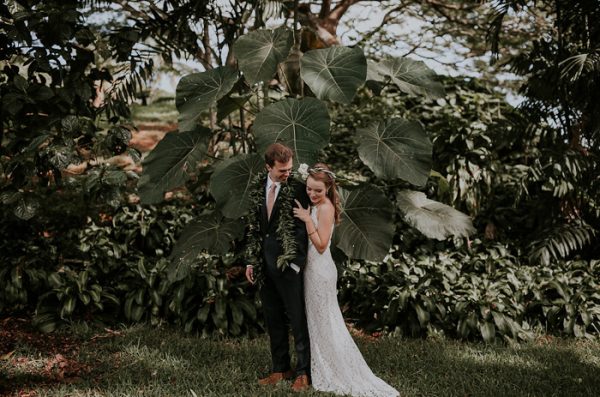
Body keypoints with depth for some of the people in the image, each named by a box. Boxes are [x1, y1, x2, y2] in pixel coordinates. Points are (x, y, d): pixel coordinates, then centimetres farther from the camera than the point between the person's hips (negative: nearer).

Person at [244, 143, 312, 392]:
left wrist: (296, 262, -15)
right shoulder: (258, 189, 8)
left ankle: (303, 372, 11)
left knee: (297, 320, 1)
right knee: (273, 320, 13)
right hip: (264, 264, 6)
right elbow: (253, 226, 12)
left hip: (288, 265, -6)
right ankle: (280, 369, 25)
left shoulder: (297, 190, -9)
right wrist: (251, 260, 10)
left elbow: (302, 228, -11)